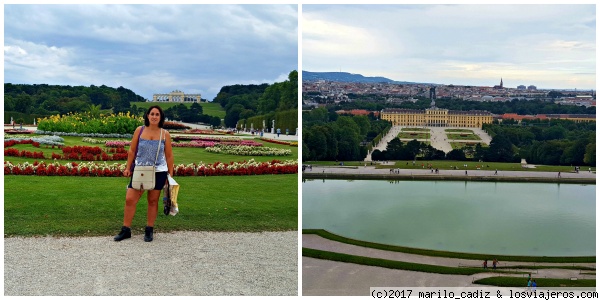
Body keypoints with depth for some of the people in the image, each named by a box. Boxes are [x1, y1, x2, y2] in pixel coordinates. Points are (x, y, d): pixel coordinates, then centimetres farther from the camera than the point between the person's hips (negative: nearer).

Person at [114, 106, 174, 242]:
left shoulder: (165, 134, -1)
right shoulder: (139, 130, 0)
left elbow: (169, 156, 4)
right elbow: (132, 150, 6)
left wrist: (170, 174, 4)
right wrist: (128, 168, 4)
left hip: (158, 172, 0)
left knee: (153, 201, 8)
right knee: (130, 199, -4)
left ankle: (149, 230, 21)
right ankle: (126, 230, 9)